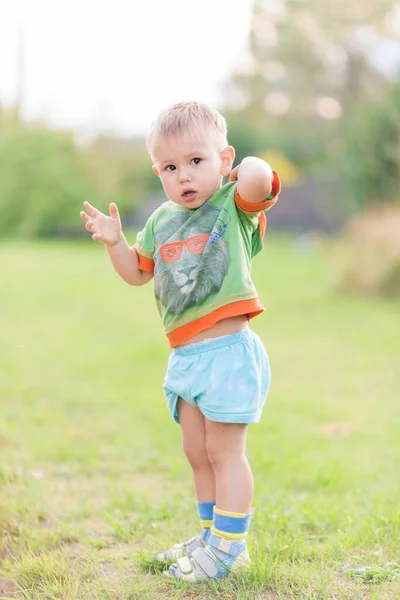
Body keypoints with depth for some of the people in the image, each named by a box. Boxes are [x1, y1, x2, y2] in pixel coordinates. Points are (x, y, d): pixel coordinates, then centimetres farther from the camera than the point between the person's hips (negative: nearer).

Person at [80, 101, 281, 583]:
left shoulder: (234, 204, -7)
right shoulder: (162, 220, 12)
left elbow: (259, 181, -31)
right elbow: (138, 272, 22)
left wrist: (248, 165, -9)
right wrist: (114, 241, 5)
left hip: (228, 350, -7)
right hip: (185, 356, 7)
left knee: (223, 452, -1)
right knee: (197, 454, 16)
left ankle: (231, 546, 10)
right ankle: (211, 535, 31)